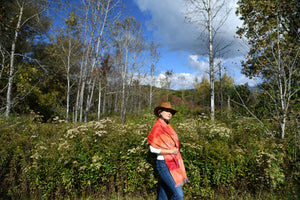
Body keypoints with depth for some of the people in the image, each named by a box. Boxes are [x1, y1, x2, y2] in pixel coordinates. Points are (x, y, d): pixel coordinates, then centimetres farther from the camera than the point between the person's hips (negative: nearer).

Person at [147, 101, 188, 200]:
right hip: (164, 164, -8)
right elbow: (153, 149, -15)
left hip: (172, 164, 8)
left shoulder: (167, 127, 12)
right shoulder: (157, 127, -13)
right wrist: (170, 151, -18)